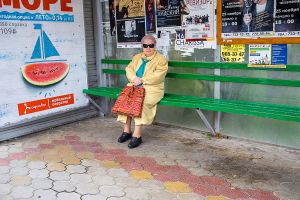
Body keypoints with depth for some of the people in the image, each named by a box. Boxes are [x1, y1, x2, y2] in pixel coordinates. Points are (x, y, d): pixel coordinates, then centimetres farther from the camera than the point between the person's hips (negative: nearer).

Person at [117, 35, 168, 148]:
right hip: (135, 86, 5)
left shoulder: (161, 59, 1)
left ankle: (137, 135, -28)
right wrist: (134, 79, -14)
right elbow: (129, 69, 8)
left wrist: (142, 80, -18)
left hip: (152, 88, -5)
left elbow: (158, 76, -13)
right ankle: (126, 130, -13)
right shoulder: (137, 57, 20)